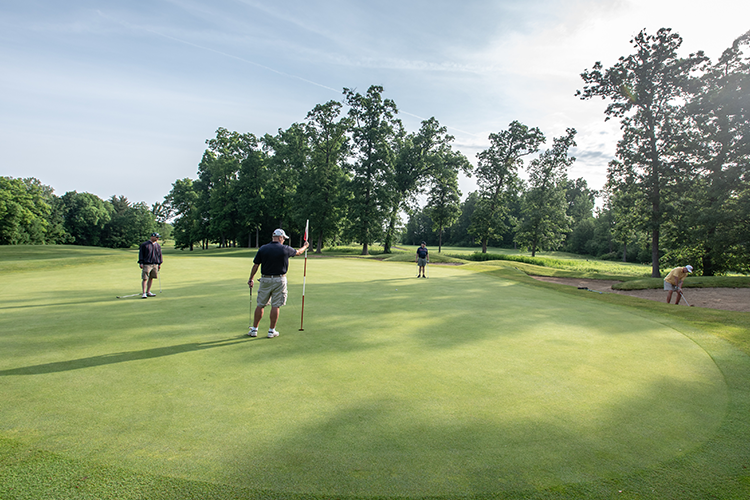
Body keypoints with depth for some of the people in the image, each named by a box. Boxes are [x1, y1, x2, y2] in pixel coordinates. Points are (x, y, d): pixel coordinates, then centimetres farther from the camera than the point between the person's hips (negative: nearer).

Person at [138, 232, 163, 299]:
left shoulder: (157, 246, 13)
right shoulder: (144, 244, -1)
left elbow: (159, 255, 19)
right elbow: (141, 254, -1)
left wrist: (159, 263, 15)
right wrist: (141, 263, -7)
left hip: (155, 264, 5)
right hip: (146, 264, -5)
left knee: (151, 278, 8)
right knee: (144, 279, -7)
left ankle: (148, 292, 16)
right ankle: (144, 293, -7)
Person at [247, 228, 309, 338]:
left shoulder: (262, 249, -2)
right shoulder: (285, 249, -4)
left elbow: (255, 265, 1)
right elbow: (298, 252, 15)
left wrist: (251, 279, 12)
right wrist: (305, 246, 36)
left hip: (265, 280, 2)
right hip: (279, 280, -2)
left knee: (260, 305, 10)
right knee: (275, 306, 4)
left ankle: (254, 329, 17)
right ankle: (272, 330, 10)